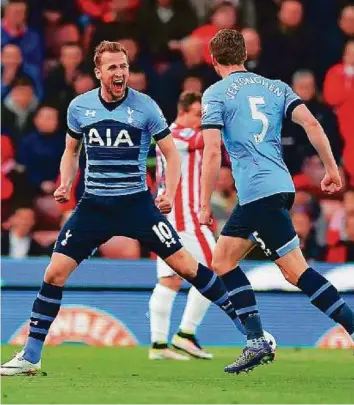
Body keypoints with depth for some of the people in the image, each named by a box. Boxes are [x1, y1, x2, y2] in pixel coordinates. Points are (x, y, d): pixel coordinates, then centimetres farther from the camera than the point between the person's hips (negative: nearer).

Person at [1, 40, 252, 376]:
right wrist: (65, 185, 2)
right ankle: (30, 356, 3)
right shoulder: (79, 107, 2)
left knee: (184, 264, -8)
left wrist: (169, 194, -13)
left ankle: (244, 323, 5)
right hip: (93, 205, 2)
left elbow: (171, 153, 1)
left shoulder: (145, 106, -6)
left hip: (137, 202, -2)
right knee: (54, 273, -7)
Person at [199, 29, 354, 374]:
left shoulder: (215, 94, -1)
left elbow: (212, 153, -9)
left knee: (297, 271, -8)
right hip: (280, 186, 7)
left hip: (258, 191, -7)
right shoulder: (275, 87, 15)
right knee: (222, 260, 13)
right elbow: (311, 123, 2)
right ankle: (256, 342, 6)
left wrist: (204, 205, -4)